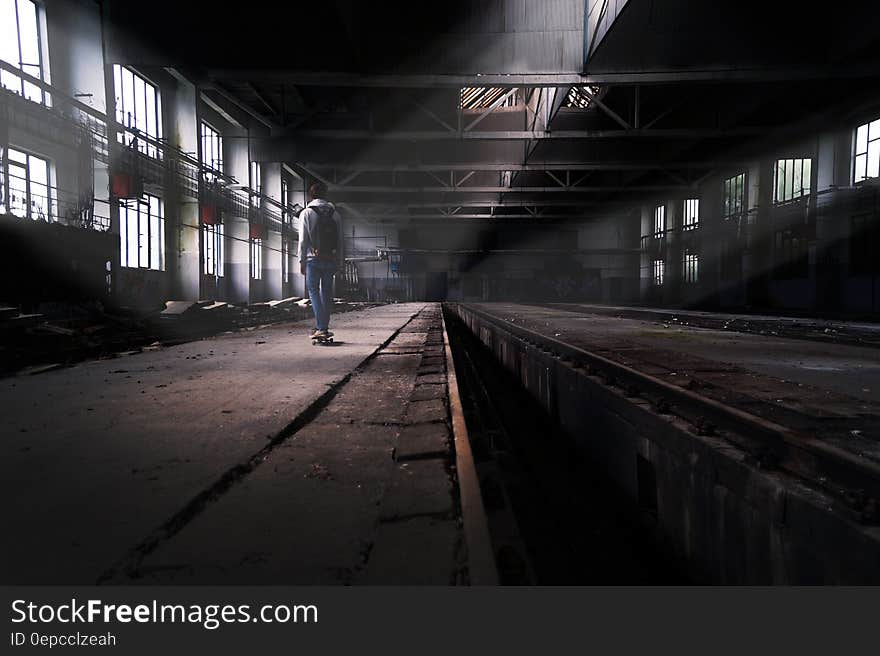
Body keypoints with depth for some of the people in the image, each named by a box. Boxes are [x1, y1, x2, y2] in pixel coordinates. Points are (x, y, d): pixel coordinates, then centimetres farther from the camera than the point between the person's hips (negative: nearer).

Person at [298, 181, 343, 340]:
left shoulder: (306, 213, 0)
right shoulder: (335, 214, 10)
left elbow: (303, 239, -4)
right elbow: (340, 240, 9)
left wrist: (302, 261, 1)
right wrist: (338, 262, 13)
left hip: (313, 258, -3)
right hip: (331, 259, 3)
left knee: (313, 291, 0)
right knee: (326, 292, 10)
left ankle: (321, 328, -12)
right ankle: (323, 327, 12)